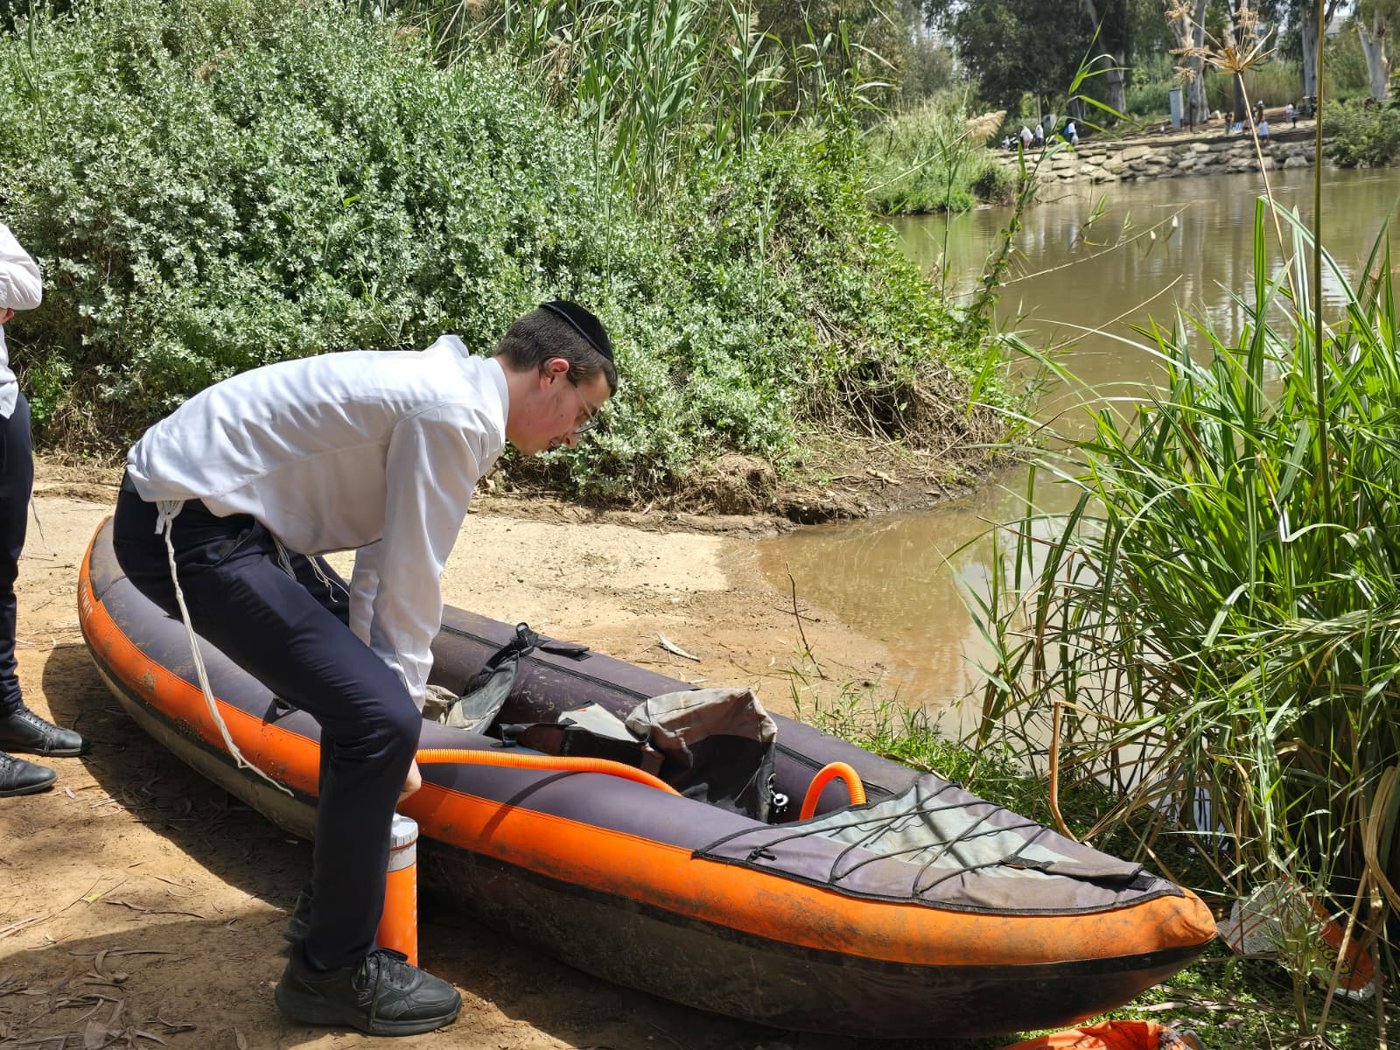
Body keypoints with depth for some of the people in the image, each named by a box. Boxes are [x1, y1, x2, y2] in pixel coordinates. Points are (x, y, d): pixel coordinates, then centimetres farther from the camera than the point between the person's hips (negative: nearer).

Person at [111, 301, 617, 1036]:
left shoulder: (443, 390, 14)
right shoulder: (457, 416, -17)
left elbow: (381, 571, 14)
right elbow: (411, 590, -13)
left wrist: (383, 688, 11)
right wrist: (395, 726, -2)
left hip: (208, 503, 11)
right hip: (188, 531, -11)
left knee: (367, 696, 21)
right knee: (380, 723, -15)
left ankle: (331, 906, 34)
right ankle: (333, 970, 1)